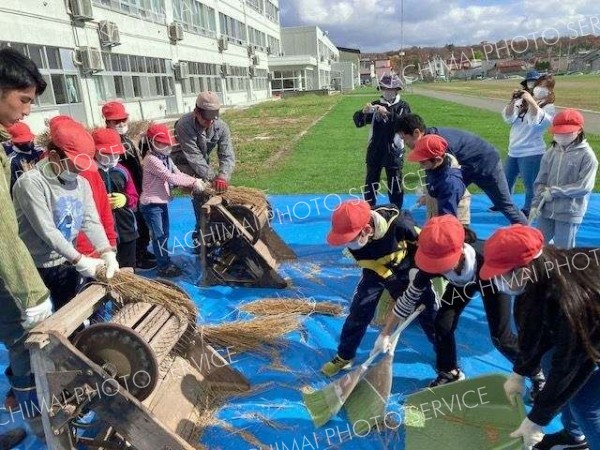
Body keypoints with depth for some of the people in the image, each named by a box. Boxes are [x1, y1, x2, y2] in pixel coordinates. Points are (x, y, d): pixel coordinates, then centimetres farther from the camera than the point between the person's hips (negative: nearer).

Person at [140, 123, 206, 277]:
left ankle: (166, 262, 30)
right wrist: (193, 182, -26)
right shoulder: (152, 160, -20)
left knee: (164, 234, 17)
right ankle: (164, 267, 7)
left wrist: (196, 181, -15)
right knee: (159, 236, -2)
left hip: (162, 201, 9)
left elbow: (178, 174, 1)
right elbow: (171, 178, -27)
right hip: (151, 204, -9)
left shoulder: (165, 158, 8)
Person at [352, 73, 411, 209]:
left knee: (395, 183, 5)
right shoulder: (375, 105, 5)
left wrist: (388, 114, -31)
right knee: (371, 181, 11)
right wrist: (364, 112, -24)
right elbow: (358, 122, -3)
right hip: (374, 150, 3)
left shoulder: (403, 106, -1)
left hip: (393, 151, -3)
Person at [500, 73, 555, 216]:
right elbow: (508, 118, -2)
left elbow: (538, 121, -25)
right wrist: (512, 101, -15)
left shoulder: (549, 108, -6)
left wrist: (531, 101, -30)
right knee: (506, 181, 19)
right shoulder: (523, 102, 7)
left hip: (532, 153, -6)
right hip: (513, 151, 6)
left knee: (530, 186, 1)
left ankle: (528, 211, 16)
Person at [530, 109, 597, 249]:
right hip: (546, 210, 4)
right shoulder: (551, 152, 3)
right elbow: (540, 181, 4)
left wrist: (554, 191, -16)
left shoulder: (587, 155, -10)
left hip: (570, 213, -4)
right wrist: (536, 204, -5)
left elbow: (584, 186, -16)